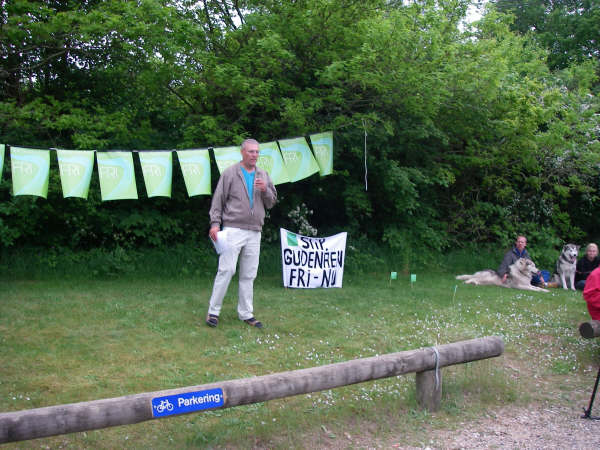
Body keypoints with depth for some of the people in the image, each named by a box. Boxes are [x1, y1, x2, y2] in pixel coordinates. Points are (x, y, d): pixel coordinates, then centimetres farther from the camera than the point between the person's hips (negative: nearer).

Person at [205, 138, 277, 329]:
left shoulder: (263, 176, 14)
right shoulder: (230, 173, 2)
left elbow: (271, 203, 14)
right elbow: (218, 200, 1)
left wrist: (265, 190, -6)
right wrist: (215, 223, -8)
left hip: (254, 232, 5)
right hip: (233, 229, -4)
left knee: (249, 275, 8)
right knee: (226, 270, -9)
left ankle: (246, 313, 16)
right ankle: (213, 311, 0)